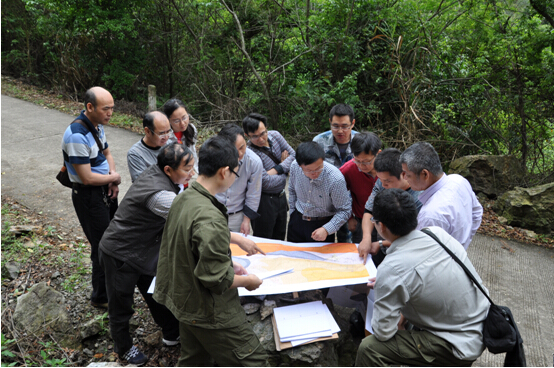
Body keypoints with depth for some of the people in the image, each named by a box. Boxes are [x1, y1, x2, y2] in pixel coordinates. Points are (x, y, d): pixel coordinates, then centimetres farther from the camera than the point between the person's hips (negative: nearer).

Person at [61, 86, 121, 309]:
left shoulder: (98, 125, 2)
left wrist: (113, 178, 0)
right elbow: (87, 178, -27)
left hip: (106, 190, 9)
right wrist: (114, 178, -11)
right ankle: (101, 297, 22)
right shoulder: (77, 135, -27)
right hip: (88, 196, -9)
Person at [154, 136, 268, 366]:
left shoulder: (183, 198, -2)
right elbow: (217, 280, -28)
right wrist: (247, 281, -10)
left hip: (184, 301, 9)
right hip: (209, 312, -9)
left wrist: (228, 264, 10)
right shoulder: (210, 219, -32)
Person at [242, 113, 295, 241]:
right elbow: (266, 182, -27)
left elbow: (293, 155, -3)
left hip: (281, 196, 7)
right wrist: (285, 173, -9)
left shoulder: (275, 135, -4)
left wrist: (277, 169, -18)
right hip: (264, 200, -6)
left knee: (279, 238, 21)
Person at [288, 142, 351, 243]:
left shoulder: (336, 179, -30)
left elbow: (345, 210, -20)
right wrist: (292, 212, 12)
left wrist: (326, 230, -31)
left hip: (322, 224, -4)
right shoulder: (294, 167, -16)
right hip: (297, 220, 4)